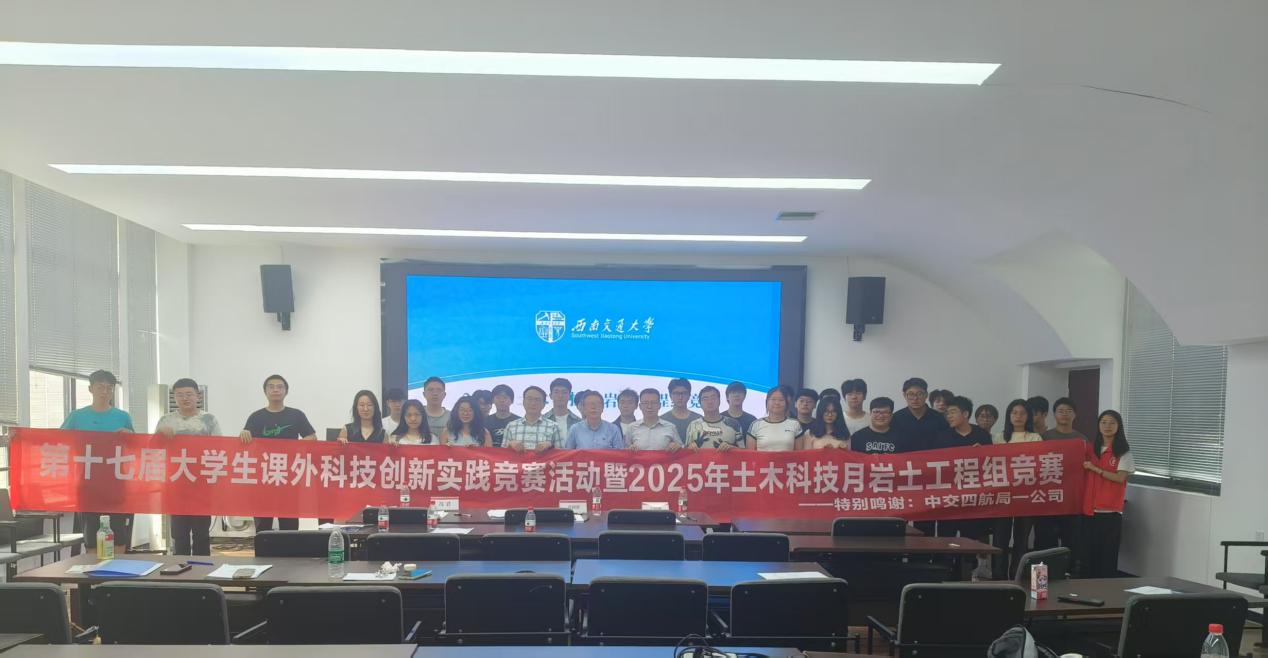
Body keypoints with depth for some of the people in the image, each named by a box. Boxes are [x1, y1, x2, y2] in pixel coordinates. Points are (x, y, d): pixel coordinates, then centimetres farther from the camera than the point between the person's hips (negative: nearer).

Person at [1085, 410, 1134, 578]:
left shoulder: (1124, 452, -2)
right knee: (1091, 553, 7)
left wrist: (1095, 469, -14)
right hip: (1090, 508, 4)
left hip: (1111, 510, -4)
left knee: (1108, 555, -1)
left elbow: (1120, 478, -11)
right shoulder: (1092, 449, 11)